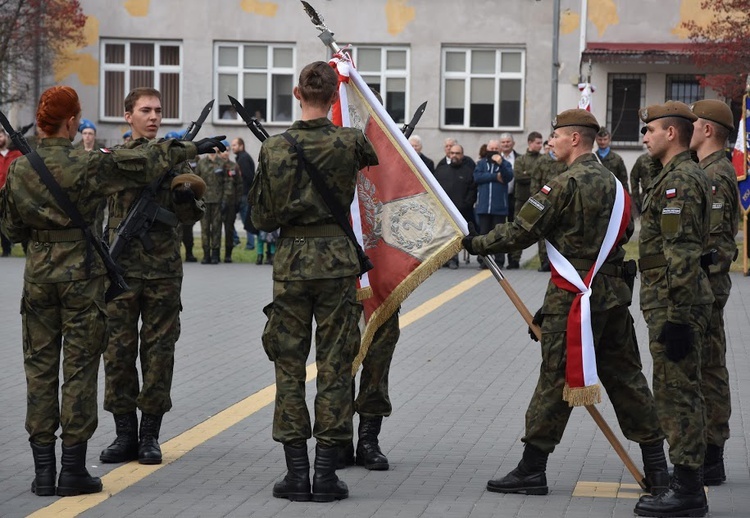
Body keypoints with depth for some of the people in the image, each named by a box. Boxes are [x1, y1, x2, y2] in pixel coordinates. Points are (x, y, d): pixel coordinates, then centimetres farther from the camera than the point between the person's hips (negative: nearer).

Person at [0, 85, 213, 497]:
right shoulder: (86, 164, -12)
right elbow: (141, 164, -4)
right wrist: (185, 150, 10)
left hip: (38, 274, 4)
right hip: (81, 274, -4)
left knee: (40, 367, 8)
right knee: (79, 368, 3)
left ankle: (43, 470, 8)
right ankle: (73, 470, 4)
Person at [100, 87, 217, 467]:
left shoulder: (176, 158, 9)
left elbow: (186, 217, 6)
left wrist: (192, 197, -14)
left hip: (164, 268, 1)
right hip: (123, 267, -1)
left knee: (159, 350, 2)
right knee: (119, 349, 1)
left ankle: (150, 435, 10)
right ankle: (125, 433, 11)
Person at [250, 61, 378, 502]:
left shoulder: (274, 148, -3)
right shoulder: (349, 142, -6)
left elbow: (261, 218, 2)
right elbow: (381, 154, 18)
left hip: (290, 262, 1)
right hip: (337, 260, -1)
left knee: (289, 365, 8)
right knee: (335, 366, 4)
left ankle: (296, 472, 7)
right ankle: (326, 473, 4)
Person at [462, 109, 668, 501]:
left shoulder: (566, 184, -13)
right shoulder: (611, 182, 14)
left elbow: (522, 232, -12)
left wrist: (477, 244, -1)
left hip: (573, 297, -8)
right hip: (614, 291, 8)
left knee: (555, 378, -3)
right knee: (625, 377, 11)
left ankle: (532, 469, 3)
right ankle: (656, 467, 13)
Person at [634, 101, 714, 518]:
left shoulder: (680, 181, -17)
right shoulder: (685, 176, 17)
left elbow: (682, 255, -23)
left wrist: (676, 316, -24)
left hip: (675, 304, -11)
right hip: (677, 301, 11)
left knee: (677, 394, -7)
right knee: (682, 394, 15)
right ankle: (687, 483, 22)